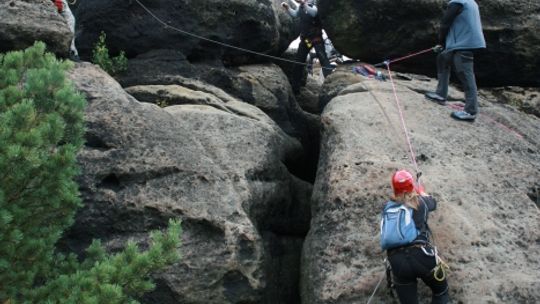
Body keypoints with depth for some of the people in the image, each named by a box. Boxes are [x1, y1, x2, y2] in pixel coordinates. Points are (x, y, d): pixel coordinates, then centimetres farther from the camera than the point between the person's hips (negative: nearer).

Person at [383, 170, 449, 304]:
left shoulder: (389, 207, 13)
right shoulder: (421, 201, 9)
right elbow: (433, 203, 33)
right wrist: (421, 192, 56)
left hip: (397, 262, 2)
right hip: (421, 255, -1)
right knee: (441, 292, 22)